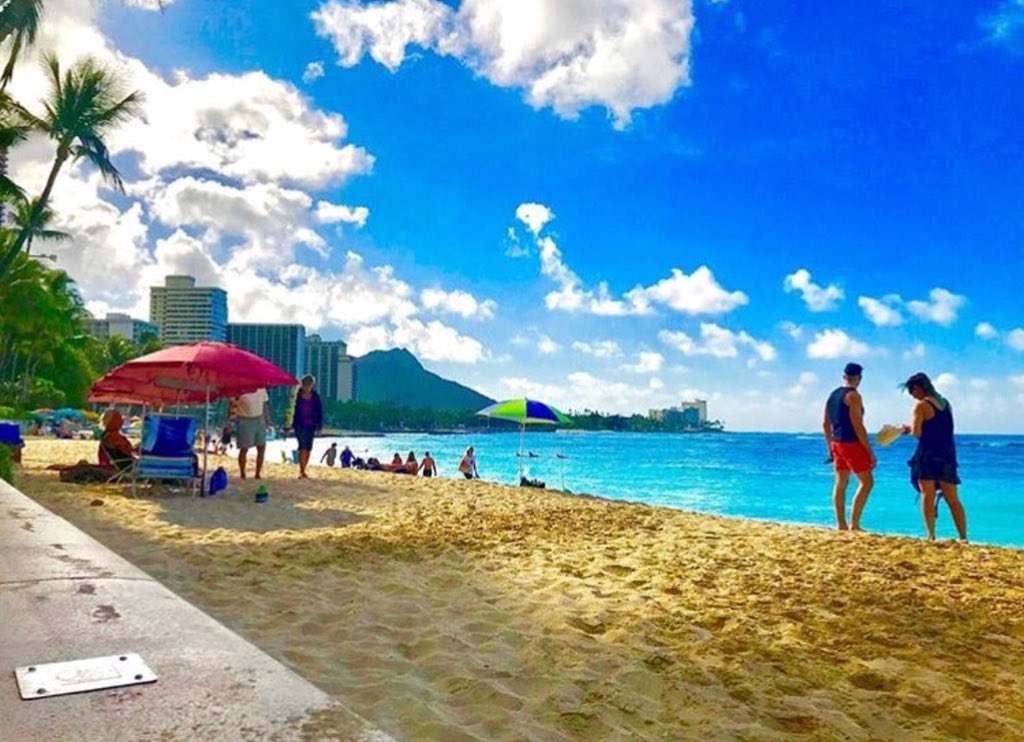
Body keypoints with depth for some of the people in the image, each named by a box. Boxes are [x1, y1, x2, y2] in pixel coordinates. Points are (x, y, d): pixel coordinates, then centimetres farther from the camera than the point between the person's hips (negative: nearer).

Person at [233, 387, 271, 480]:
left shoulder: (261, 388, 6)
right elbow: (233, 406, -9)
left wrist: (267, 419, 11)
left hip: (259, 420, 5)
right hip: (245, 421, -5)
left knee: (262, 448, 6)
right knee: (244, 449, 0)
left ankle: (258, 474, 17)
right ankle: (242, 475, 13)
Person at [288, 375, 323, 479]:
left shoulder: (316, 397, 3)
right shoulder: (297, 396, -4)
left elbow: (319, 412, 7)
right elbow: (291, 410, -1)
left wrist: (319, 426, 3)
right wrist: (291, 424, -3)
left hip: (311, 426, 3)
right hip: (300, 425, -3)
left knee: (308, 449, 7)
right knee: (303, 447, -13)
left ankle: (302, 471, 18)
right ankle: (302, 472, -13)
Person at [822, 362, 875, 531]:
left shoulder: (833, 395, 13)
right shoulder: (853, 395, -12)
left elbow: (826, 424, 16)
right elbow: (858, 426, -18)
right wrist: (870, 452, -14)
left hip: (837, 443, 8)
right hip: (852, 443, -8)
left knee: (840, 483, 10)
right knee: (867, 481, -2)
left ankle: (841, 524, 12)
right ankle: (854, 524, -6)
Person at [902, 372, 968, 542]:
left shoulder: (921, 405, -8)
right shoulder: (945, 403, 13)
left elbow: (916, 433, -14)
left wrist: (908, 428, 7)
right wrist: (913, 428, 23)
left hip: (928, 455, -6)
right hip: (948, 455, 6)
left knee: (928, 496, -3)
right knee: (953, 499, 9)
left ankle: (931, 536, -6)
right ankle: (963, 538, 7)